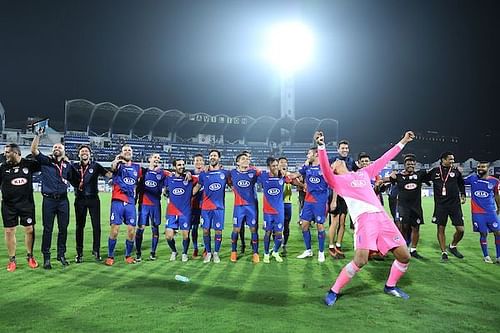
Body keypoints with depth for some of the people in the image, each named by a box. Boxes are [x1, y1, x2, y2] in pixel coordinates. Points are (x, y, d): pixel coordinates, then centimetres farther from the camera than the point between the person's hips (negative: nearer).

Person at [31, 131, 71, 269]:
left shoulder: (67, 165, 11)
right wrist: (38, 135, -13)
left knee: (63, 229, 7)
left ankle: (61, 254, 20)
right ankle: (46, 257, 10)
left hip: (63, 200, 2)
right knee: (47, 229, 2)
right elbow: (33, 150, -7)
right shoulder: (45, 161, 5)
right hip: (49, 200, -2)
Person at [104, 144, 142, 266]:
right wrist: (116, 160, -39)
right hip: (117, 201, -3)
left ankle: (128, 255, 20)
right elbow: (113, 167, -21)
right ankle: (110, 256, 11)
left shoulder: (137, 168, 14)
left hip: (131, 203, 3)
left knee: (131, 231, 3)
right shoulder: (118, 165, 3)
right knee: (114, 230, -4)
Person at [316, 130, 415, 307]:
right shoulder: (336, 180, 9)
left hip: (382, 216, 6)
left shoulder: (363, 173, 26)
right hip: (364, 218, -6)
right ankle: (333, 292, -1)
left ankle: (390, 286, 31)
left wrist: (403, 141, 34)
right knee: (360, 260, -21)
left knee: (404, 256, 5)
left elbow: (384, 159, 31)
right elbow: (325, 168, -10)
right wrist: (321, 146, -24)